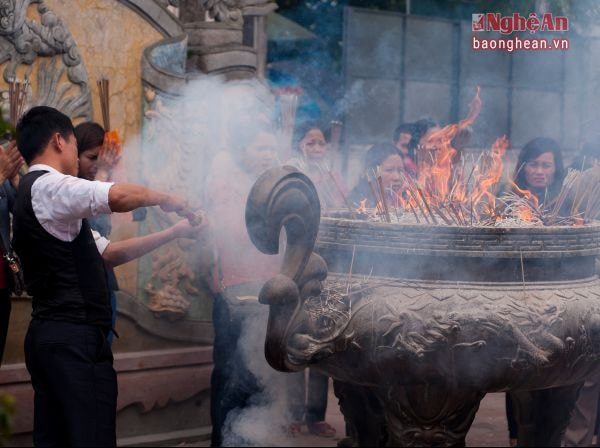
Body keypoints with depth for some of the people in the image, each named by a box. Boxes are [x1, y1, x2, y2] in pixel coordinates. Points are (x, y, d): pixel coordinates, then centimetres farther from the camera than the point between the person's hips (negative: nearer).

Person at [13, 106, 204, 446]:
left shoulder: (38, 193, 20)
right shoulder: (48, 186, -12)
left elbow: (108, 252, 20)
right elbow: (120, 196, -29)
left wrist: (172, 234, 19)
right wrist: (165, 199, -9)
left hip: (54, 337, 11)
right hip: (73, 338, -11)